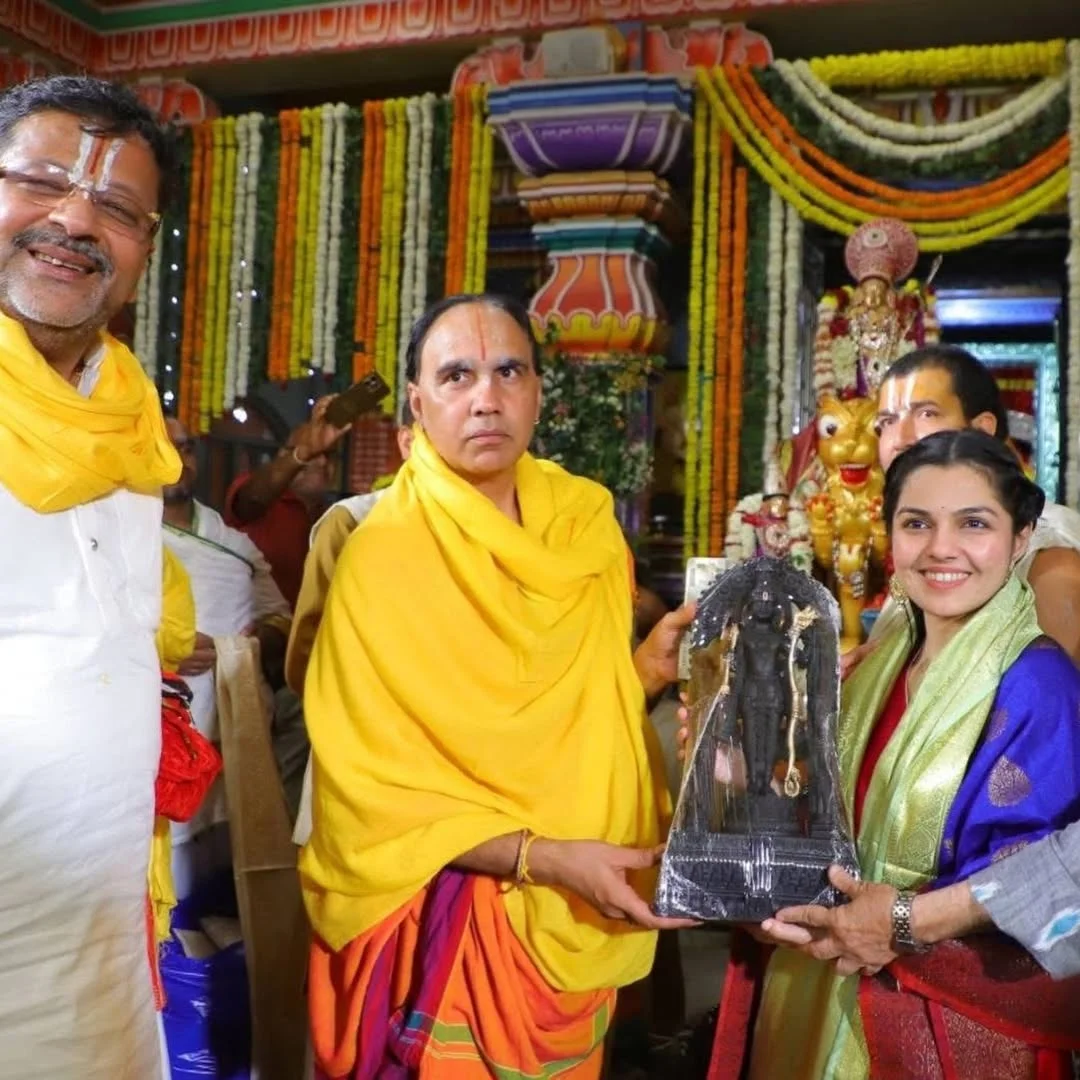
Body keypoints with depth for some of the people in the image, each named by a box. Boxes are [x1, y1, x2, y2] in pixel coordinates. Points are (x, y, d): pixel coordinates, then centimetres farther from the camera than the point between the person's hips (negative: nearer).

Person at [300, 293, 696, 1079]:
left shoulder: (587, 526, 0)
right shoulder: (382, 551, -15)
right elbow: (371, 783, -15)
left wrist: (650, 668, -8)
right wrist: (542, 858, -23)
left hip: (579, 921, 5)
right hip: (446, 918, -5)